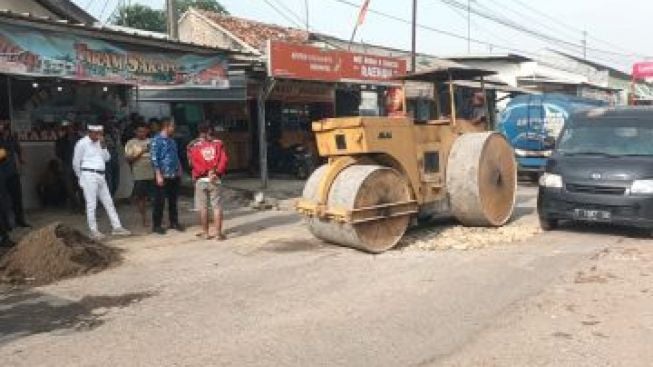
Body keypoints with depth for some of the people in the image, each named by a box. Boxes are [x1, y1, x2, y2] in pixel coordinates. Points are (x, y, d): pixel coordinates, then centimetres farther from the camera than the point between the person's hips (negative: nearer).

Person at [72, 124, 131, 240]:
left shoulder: (99, 142, 12)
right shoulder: (82, 143, -7)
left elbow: (107, 158, 8)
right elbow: (76, 163, -2)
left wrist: (103, 145, -5)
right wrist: (81, 177, 8)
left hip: (101, 176, 7)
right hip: (89, 175, -7)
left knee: (109, 202, 7)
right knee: (91, 204, -4)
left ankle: (117, 227, 11)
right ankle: (94, 231, 3)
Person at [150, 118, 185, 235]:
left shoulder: (172, 140, 13)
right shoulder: (156, 140, -9)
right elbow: (154, 158, -14)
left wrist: (179, 171, 16)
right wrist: (158, 175, -18)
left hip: (175, 176, 7)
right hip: (163, 176, -7)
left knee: (173, 200, 13)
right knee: (160, 201, 0)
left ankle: (174, 222, 22)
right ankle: (157, 225, 8)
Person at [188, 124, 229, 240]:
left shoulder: (193, 145, 2)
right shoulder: (217, 143, 5)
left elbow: (193, 163, -9)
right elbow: (224, 160, -4)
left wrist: (205, 172, -10)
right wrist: (217, 173, -8)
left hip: (201, 180, 0)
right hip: (215, 179, 1)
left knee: (203, 207, 7)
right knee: (217, 206, 3)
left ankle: (205, 233, 12)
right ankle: (218, 233, 1)